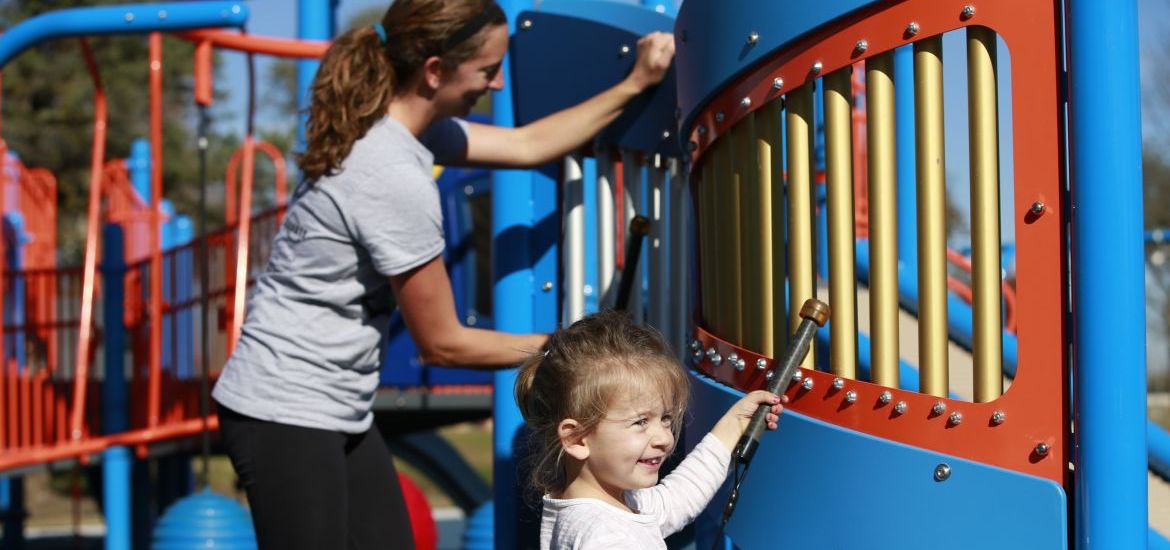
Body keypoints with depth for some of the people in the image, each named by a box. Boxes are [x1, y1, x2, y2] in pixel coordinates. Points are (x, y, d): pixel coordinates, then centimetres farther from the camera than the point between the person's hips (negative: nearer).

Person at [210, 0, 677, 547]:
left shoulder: (386, 127, 5)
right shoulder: (397, 178, -23)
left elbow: (526, 144, 20)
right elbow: (441, 342, -14)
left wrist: (636, 84, 17)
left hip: (340, 413, 10)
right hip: (287, 417, -10)